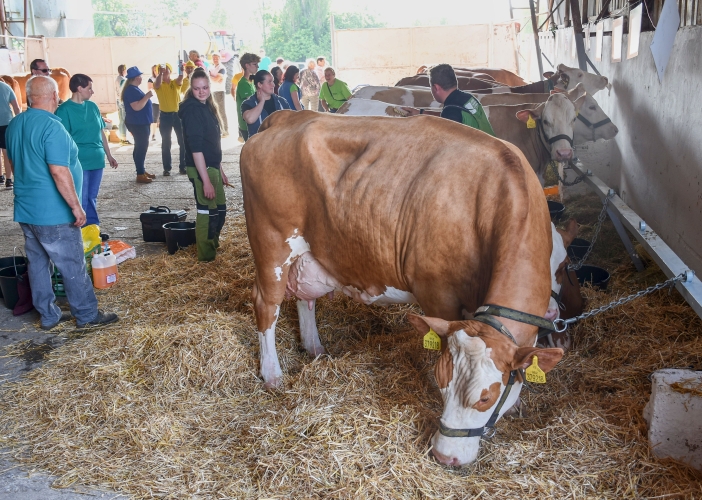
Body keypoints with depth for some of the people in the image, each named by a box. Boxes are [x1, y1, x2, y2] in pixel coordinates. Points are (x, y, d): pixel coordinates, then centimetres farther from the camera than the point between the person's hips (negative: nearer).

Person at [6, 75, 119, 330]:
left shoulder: (14, 125, 8)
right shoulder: (52, 127, -20)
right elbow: (59, 172, -25)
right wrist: (76, 206, -19)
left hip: (25, 209, 9)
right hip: (53, 213, -8)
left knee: (38, 263, 14)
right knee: (73, 266, 3)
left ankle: (48, 315, 24)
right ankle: (87, 315, 13)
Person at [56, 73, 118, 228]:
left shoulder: (92, 106, 11)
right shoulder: (64, 110, -9)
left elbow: (101, 132, 17)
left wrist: (109, 155, 18)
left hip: (97, 160, 6)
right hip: (79, 163, -6)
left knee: (92, 198, 14)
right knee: (81, 201, -3)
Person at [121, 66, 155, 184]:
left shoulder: (134, 89, 14)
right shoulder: (131, 90, -18)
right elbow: (137, 106, -27)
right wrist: (147, 96, -23)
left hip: (141, 123, 11)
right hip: (138, 124, -11)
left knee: (141, 147, 15)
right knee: (141, 148, -8)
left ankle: (142, 171, 23)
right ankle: (140, 175, -6)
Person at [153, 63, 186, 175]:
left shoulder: (175, 83, 5)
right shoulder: (159, 85, 2)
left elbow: (180, 79, -17)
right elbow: (157, 84, -22)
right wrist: (161, 72, -38)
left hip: (177, 114, 1)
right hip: (165, 115, -1)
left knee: (183, 141, 3)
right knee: (166, 143, 3)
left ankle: (183, 166, 13)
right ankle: (167, 168, 8)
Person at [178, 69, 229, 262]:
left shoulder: (207, 106, 10)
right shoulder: (192, 109, -17)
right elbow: (196, 148, -22)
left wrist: (220, 171, 18)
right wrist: (206, 180, -25)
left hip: (212, 166, 9)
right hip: (201, 169, -9)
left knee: (220, 210, 19)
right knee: (207, 213, 1)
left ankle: (213, 246, 36)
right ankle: (206, 257, 14)